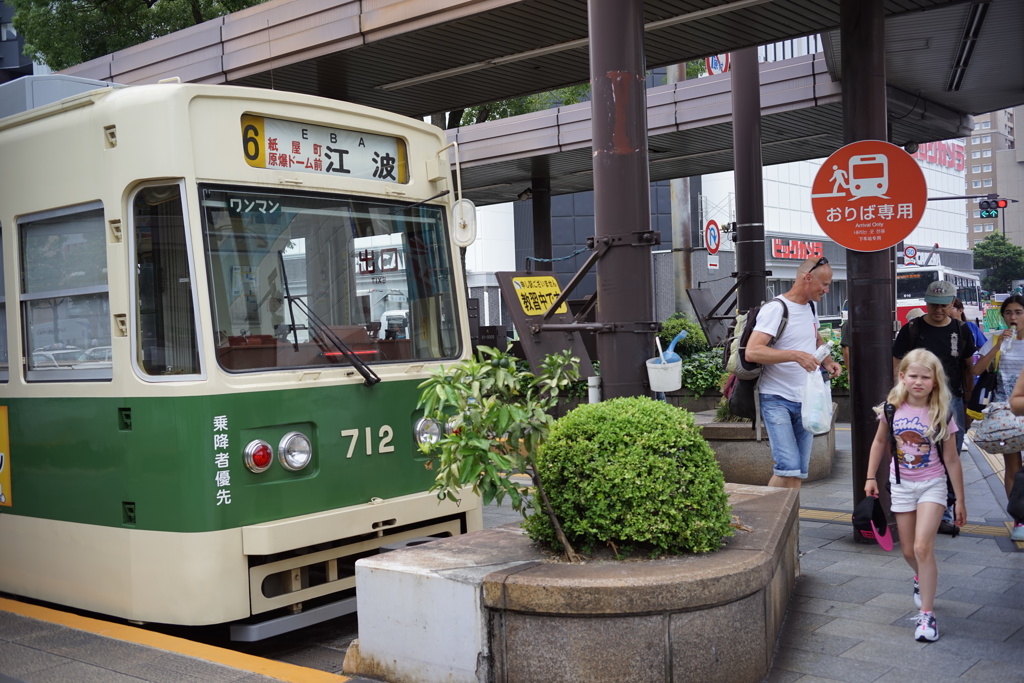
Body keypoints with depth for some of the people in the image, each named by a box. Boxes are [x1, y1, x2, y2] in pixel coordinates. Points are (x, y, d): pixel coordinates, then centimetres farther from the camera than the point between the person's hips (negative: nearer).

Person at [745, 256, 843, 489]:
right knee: (789, 467, -17)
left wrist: (828, 361, 13)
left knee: (799, 472, 6)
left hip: (805, 401, 8)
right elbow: (752, 352, -24)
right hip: (777, 401, -8)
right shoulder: (775, 309, -13)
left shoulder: (811, 307, 13)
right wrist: (795, 355, -31)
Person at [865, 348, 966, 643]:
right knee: (909, 551, 12)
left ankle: (927, 614, -9)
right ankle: (922, 578, 47)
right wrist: (871, 477, 7)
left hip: (932, 485, -3)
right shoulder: (893, 408, -6)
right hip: (901, 485, 3)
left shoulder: (942, 415, -12)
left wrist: (960, 500, -3)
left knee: (922, 546, -18)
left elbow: (951, 460, -7)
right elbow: (880, 443, 9)